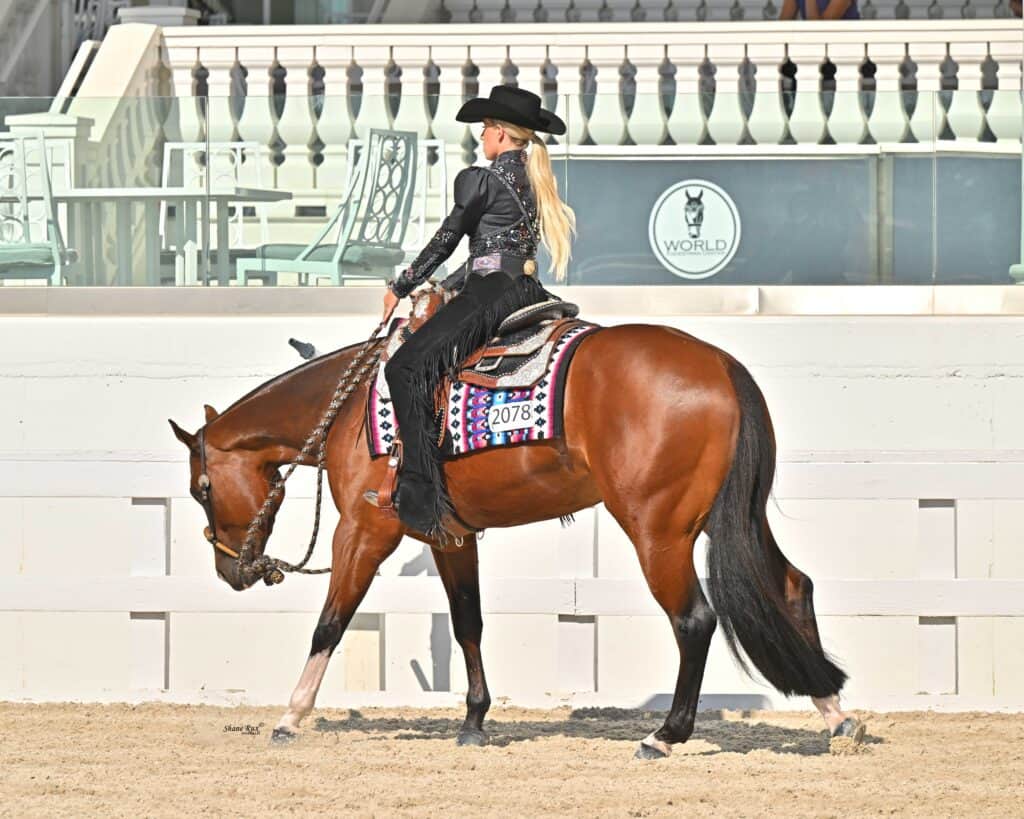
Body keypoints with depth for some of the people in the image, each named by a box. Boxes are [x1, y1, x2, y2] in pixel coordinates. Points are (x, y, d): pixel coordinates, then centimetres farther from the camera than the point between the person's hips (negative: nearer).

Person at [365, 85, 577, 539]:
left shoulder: (483, 180, -8)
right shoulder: (535, 181, 17)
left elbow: (445, 241, -3)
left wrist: (401, 288, 8)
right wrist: (447, 285, 28)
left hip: (490, 295, -10)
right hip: (527, 291, 10)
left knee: (407, 367, -14)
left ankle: (418, 496, -24)